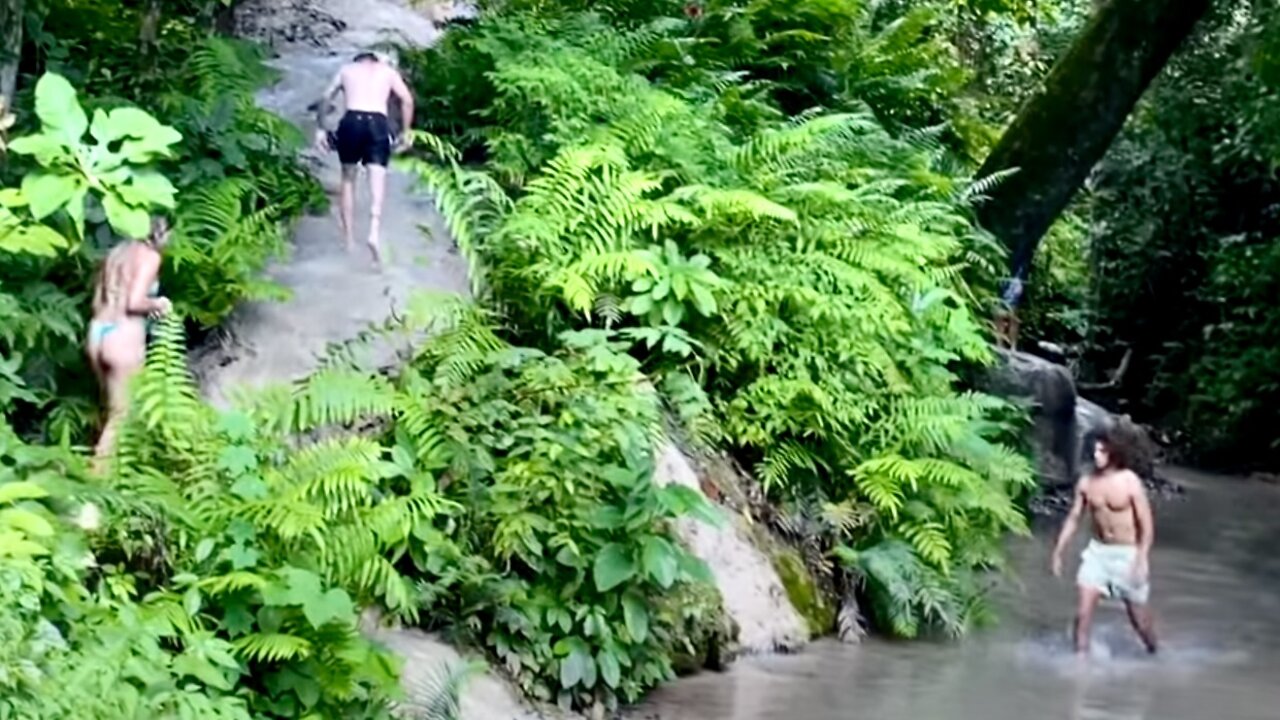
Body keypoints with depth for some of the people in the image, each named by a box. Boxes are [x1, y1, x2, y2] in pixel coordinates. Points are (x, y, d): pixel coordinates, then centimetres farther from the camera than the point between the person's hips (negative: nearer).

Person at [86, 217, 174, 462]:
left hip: (97, 333, 8)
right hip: (123, 337, -8)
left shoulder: (119, 251, 16)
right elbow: (134, 302, -18)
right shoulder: (150, 256, -7)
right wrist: (157, 304, 1)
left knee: (113, 409, 19)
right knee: (120, 415, 2)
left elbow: (99, 301, 17)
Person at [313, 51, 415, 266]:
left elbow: (326, 98, 14)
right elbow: (407, 100, 8)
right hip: (378, 123, -1)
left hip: (352, 121, 1)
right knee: (377, 182, -5)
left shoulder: (347, 69, 24)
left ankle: (349, 239, 18)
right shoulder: (388, 71, 22)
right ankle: (374, 233, -29)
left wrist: (320, 129, 16)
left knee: (348, 178, 18)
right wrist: (405, 132, 11)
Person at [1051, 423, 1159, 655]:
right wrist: (1058, 551, 6)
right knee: (1083, 609, -7)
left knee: (1138, 614, 9)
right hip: (1097, 551, 4)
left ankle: (1153, 654, 35)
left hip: (1127, 553, -3)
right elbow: (1073, 518, 7)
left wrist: (1142, 559, -19)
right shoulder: (1086, 483, -3)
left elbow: (1147, 525, -12)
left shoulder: (1130, 482, -16)